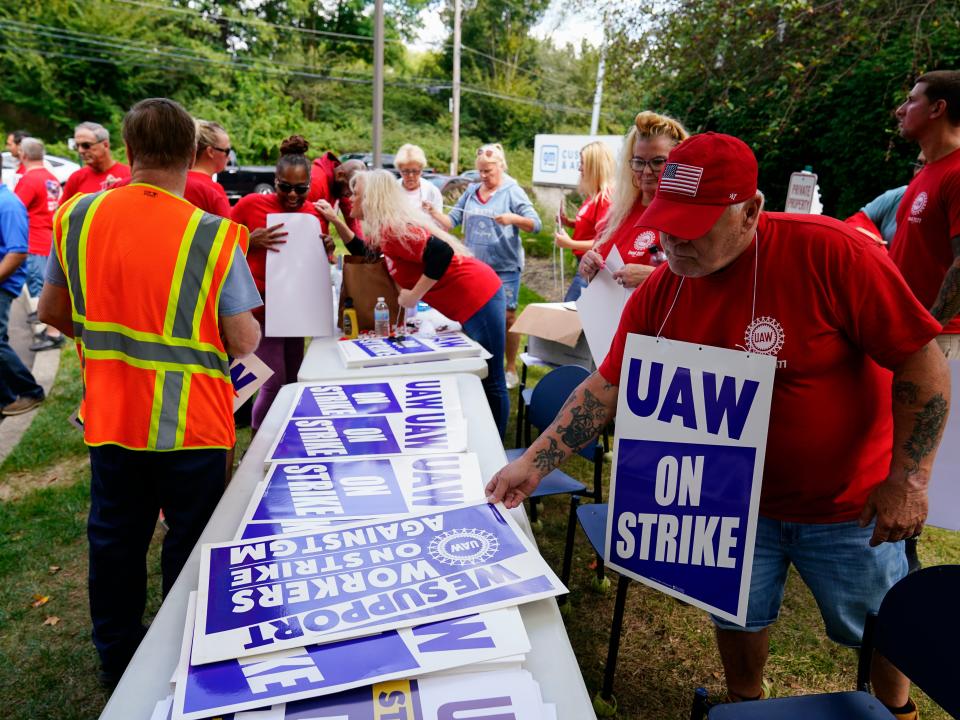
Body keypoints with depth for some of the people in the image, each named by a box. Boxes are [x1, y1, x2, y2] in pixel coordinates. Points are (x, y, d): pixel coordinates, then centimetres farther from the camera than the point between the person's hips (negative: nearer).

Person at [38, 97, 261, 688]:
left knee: (115, 541, 21)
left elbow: (52, 311, 7)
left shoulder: (77, 217, -4)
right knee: (190, 546, 15)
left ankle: (118, 660, 40)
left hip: (109, 416, 4)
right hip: (190, 423, -4)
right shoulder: (213, 235, -17)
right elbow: (245, 341, -14)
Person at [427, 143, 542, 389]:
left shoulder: (513, 192, -3)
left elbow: (535, 225, -9)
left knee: (506, 316, -1)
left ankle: (511, 369, 12)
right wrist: (433, 213, -9)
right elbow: (451, 222, 9)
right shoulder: (471, 192, 10)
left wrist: (514, 218, -27)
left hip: (504, 267, -4)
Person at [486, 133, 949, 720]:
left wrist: (908, 479, -19)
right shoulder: (659, 295, -12)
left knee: (879, 627, 19)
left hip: (850, 506, -2)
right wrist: (535, 462, -15)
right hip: (735, 499, 3)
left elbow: (923, 362, -19)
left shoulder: (830, 252, -25)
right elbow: (606, 386, -8)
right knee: (736, 616, 17)